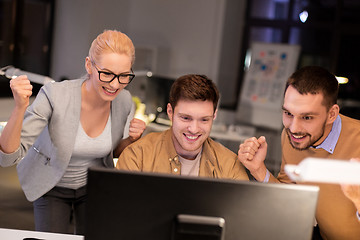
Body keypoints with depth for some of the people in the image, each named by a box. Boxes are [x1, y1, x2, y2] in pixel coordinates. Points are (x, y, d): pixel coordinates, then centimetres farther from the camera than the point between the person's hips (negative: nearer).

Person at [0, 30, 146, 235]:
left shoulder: (124, 101, -17)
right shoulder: (54, 95, -30)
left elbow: (113, 152, 3)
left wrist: (132, 139, -19)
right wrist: (20, 107, -46)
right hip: (52, 187, -2)